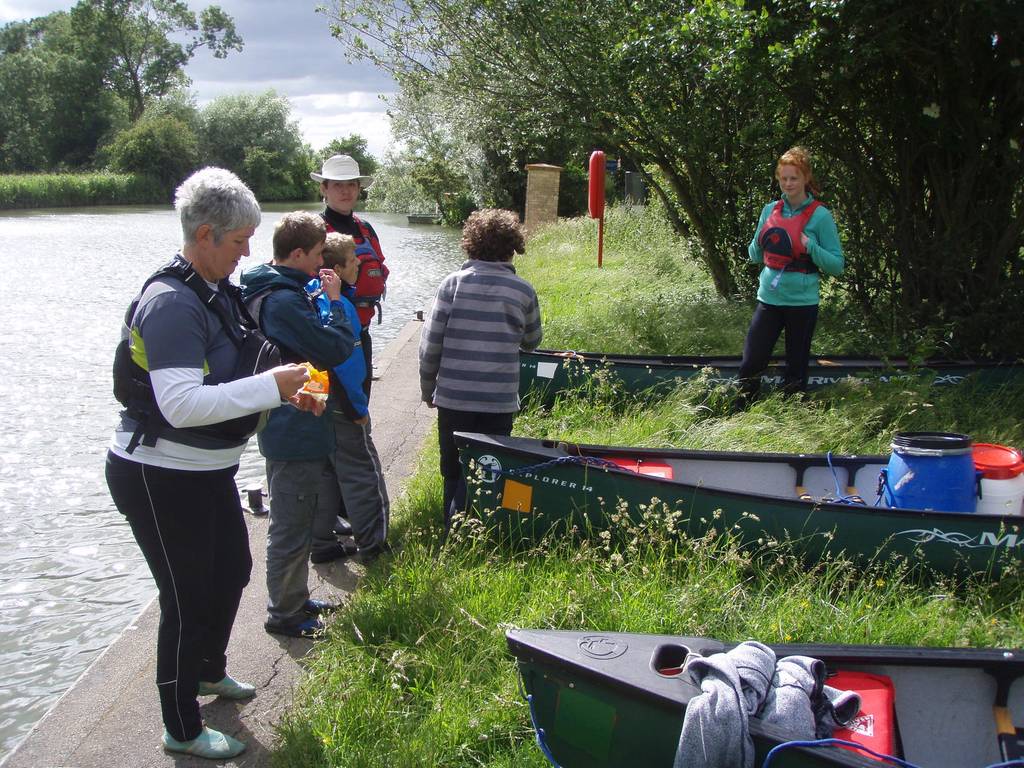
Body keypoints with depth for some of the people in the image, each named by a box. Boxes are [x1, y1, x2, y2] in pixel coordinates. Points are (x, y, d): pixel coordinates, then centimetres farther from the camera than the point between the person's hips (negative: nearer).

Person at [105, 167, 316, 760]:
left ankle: (210, 670, 51)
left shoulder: (218, 291, 6)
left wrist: (287, 392, 1)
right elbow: (181, 405, -33)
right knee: (188, 599, 2)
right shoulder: (171, 303, -24)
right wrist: (272, 386, -30)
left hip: (208, 472, 10)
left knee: (233, 569, 26)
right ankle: (183, 730, 21)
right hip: (161, 480, -10)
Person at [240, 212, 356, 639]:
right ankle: (283, 614, 16)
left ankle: (294, 599, 36)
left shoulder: (266, 291, 8)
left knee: (295, 522, 23)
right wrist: (334, 301, -13)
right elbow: (336, 350, -23)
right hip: (296, 433, -11)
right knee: (291, 528, 3)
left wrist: (321, 300, 2)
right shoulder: (284, 301, -25)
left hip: (284, 429, 11)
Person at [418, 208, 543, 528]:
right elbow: (531, 342, 13)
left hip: (453, 397, 0)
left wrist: (428, 389, 9)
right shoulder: (524, 291, -2)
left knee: (454, 475, 15)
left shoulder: (453, 283, -4)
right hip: (500, 401, 0)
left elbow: (431, 343, -4)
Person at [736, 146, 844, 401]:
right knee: (750, 366, -1)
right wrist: (759, 243, -5)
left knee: (796, 371, 5)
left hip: (802, 302, -4)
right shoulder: (770, 211, 8)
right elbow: (755, 256, 16)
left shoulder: (820, 216, -6)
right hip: (769, 299, 4)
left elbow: (837, 265, -6)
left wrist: (811, 247, -21)